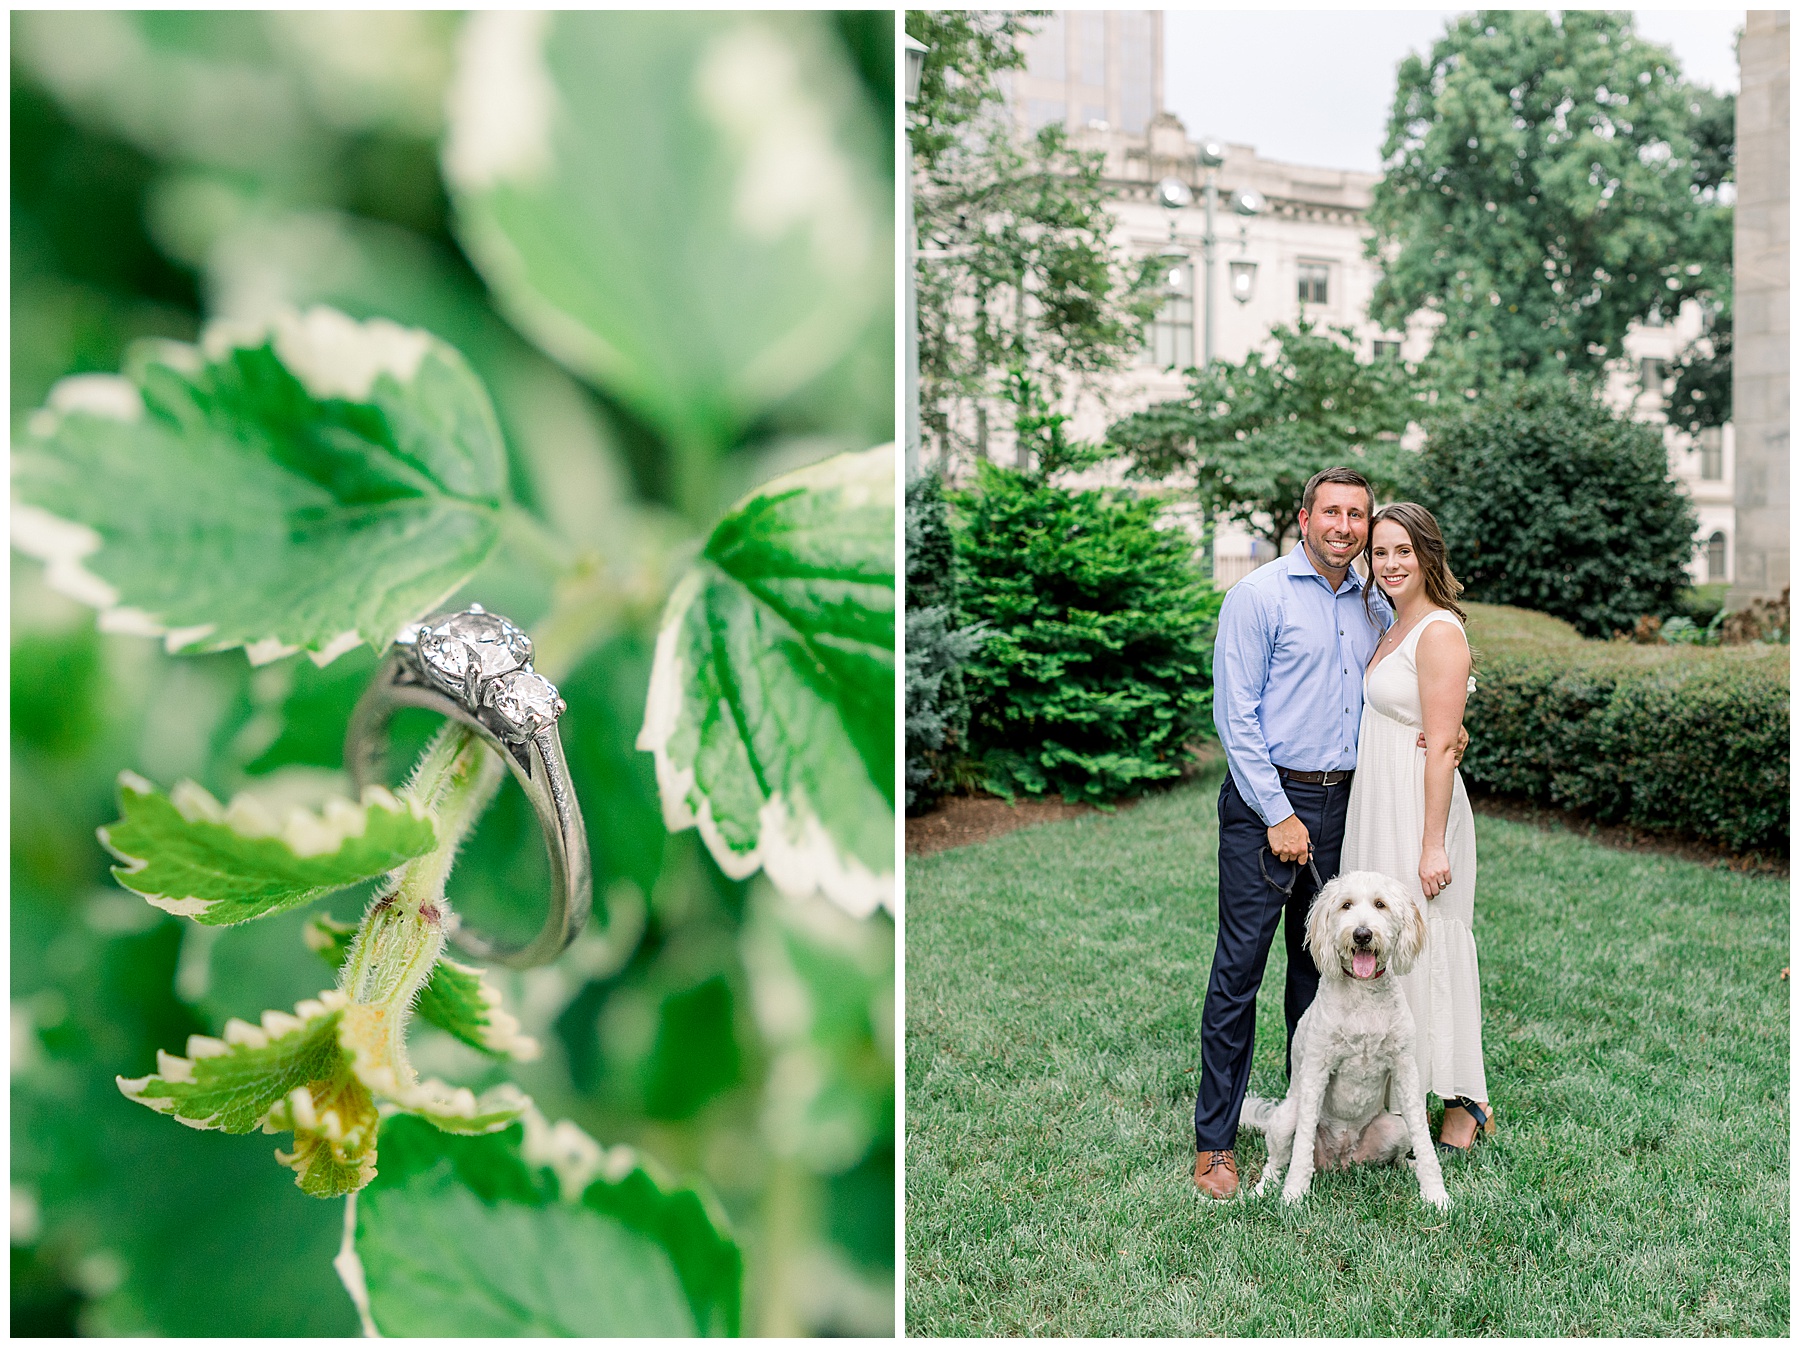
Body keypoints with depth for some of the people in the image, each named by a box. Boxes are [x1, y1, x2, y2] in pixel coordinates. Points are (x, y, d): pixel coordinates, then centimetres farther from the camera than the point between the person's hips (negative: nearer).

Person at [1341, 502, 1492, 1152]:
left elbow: (1442, 747, -17)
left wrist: (1433, 845, -20)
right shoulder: (1392, 629, 14)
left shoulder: (1439, 632, -13)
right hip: (1375, 807, 9)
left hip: (1419, 807, -9)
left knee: (1428, 948, -1)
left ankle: (1463, 1105, 13)